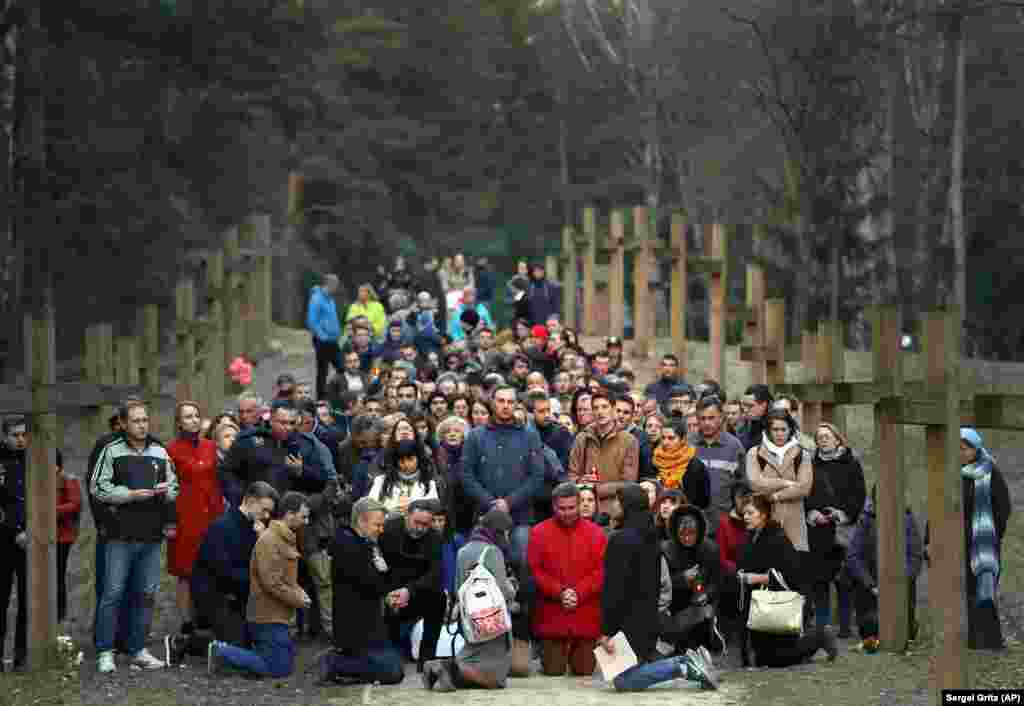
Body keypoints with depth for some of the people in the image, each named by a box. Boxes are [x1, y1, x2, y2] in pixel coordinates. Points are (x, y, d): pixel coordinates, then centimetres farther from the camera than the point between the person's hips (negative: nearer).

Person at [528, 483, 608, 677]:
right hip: (551, 615, -1)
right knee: (553, 671, -1)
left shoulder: (595, 533, 4)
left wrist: (578, 593, -14)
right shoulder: (539, 533, 2)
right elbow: (535, 570, -3)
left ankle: (580, 653, 35)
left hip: (585, 613, 1)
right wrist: (559, 593, -14)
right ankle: (552, 652, 33)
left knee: (584, 670, 0)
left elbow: (601, 571, -1)